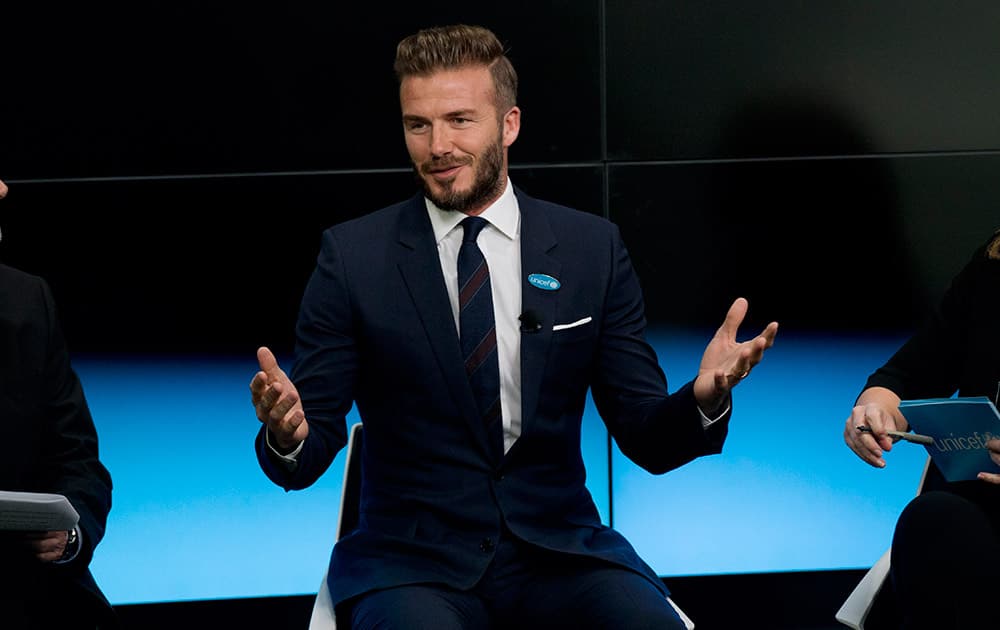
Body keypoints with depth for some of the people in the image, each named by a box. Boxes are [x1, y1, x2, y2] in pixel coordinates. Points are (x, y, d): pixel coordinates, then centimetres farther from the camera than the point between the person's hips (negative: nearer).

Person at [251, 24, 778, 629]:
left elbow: (647, 440, 6)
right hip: (412, 558, -1)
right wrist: (288, 433, -24)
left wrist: (704, 399, -16)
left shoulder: (593, 249, 6)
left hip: (558, 553, 1)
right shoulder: (353, 256, 1)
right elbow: (307, 460, 0)